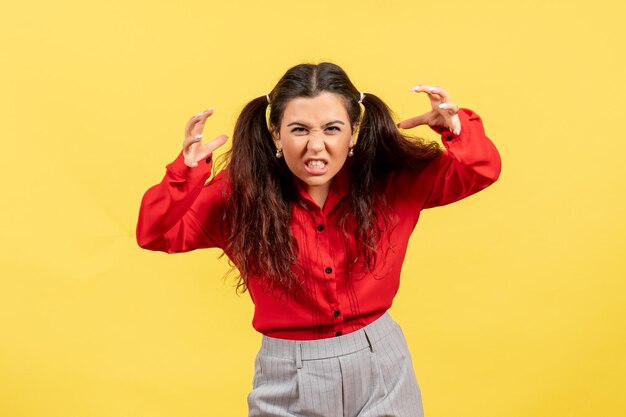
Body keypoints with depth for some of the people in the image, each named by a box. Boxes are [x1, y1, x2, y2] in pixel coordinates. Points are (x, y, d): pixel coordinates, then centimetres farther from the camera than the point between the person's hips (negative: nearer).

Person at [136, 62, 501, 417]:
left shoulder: (395, 181, -8)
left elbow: (481, 169, 0)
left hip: (382, 368, 2)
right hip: (289, 380, -1)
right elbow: (156, 233, -9)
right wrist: (188, 169, -26)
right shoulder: (241, 194, -12)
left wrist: (455, 126, -23)